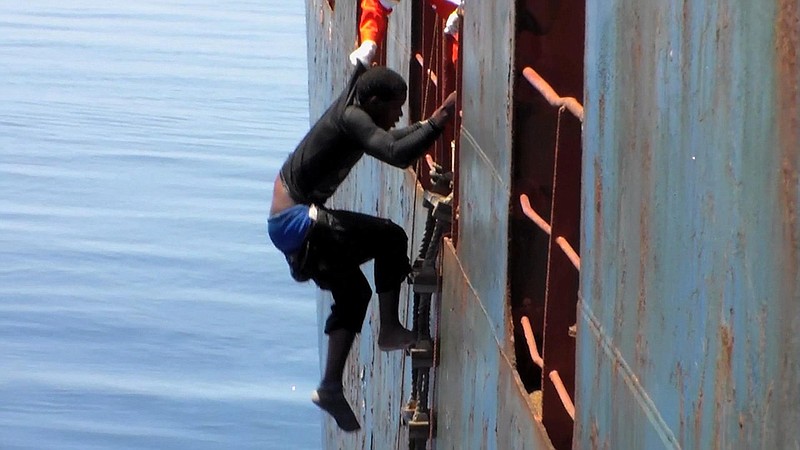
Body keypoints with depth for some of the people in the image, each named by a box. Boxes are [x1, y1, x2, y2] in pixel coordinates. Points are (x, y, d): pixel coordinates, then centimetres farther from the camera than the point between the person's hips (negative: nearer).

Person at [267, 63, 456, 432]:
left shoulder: (352, 115, 10)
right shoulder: (350, 119, -19)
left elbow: (390, 140, 30)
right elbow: (397, 155, -34)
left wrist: (430, 123, 21)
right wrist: (439, 121, -29)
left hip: (287, 221, 11)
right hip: (295, 221, -11)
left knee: (353, 293, 18)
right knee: (390, 239, -14)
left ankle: (331, 388, 24)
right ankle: (390, 329, -5)